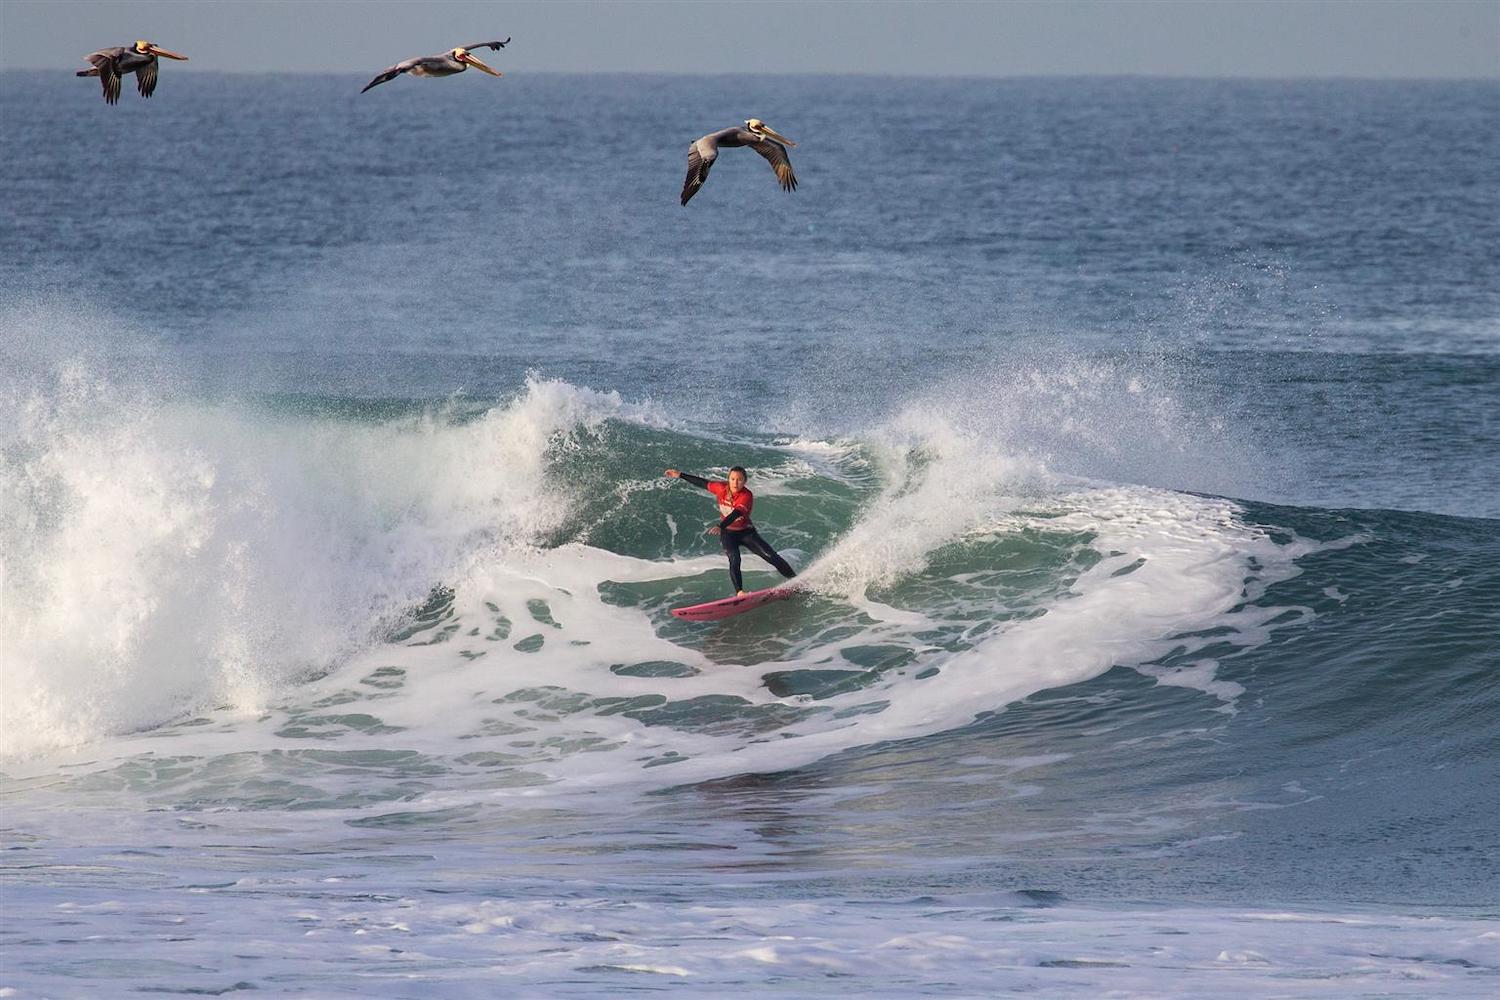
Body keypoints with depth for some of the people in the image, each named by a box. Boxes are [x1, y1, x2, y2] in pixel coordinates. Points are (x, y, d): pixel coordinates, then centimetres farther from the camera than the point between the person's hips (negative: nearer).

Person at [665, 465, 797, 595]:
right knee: (734, 560, -25)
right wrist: (680, 475, 13)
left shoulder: (747, 496, -25)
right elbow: (703, 483, 6)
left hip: (746, 532, -2)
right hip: (728, 534, 2)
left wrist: (721, 526, -57)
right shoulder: (721, 488, -11)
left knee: (771, 557, -9)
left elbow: (736, 513, -41)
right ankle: (739, 592, -28)